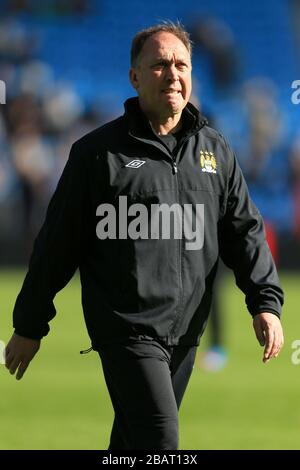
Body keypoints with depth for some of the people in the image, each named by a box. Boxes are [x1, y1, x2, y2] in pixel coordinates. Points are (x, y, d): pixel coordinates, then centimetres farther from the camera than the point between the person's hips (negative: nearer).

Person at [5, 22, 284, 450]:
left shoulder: (214, 150, 11)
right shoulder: (99, 152, -3)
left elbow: (244, 230, 11)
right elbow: (58, 244, 0)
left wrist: (266, 302, -4)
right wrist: (29, 326, 2)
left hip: (186, 332, 5)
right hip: (128, 330, -5)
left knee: (135, 437, 16)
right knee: (159, 445, -14)